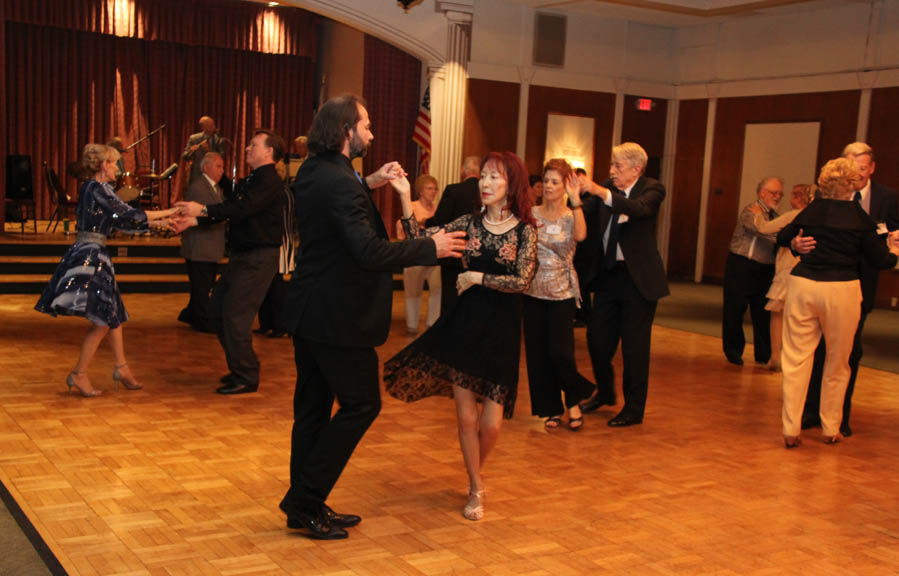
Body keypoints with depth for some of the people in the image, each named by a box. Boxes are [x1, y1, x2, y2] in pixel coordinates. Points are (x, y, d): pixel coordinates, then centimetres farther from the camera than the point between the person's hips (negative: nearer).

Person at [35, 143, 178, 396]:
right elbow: (128, 215, -17)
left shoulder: (92, 188, 14)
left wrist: (157, 222, 17)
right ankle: (79, 374, 3)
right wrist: (165, 213, -7)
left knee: (113, 313, 15)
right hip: (90, 256, -10)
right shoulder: (98, 188, -14)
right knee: (102, 320, -5)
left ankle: (121, 367, 23)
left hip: (92, 255, 10)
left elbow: (119, 222, 18)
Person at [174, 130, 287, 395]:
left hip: (259, 257, -10)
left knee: (234, 314, -11)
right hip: (242, 255, 10)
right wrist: (195, 220, 10)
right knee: (218, 308, 13)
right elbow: (229, 209, 19)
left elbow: (241, 208, -26)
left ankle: (246, 377, 0)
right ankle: (239, 367, 25)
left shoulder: (270, 182, -14)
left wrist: (204, 209, -27)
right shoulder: (250, 181, 18)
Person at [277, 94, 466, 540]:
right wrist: (432, 248, -19)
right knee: (361, 404, 1)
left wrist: (368, 185, 15)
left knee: (313, 406, 14)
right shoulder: (340, 183, -21)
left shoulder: (312, 172, 8)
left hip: (309, 310, 10)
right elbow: (369, 251, -28)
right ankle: (305, 502, 4)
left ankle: (307, 506, 24)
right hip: (337, 316, -10)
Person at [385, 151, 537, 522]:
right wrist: (405, 198, -14)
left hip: (502, 330, -2)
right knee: (465, 416, 2)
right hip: (465, 324, 2)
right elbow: (419, 239, -4)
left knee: (491, 423, -1)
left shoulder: (524, 230, -2)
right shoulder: (470, 223, 4)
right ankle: (476, 489, 24)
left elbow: (522, 281, -12)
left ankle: (476, 472, 33)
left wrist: (478, 277, -10)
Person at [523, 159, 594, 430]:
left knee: (560, 352, -9)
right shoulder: (531, 214, 4)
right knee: (537, 353, 5)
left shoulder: (572, 216, -1)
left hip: (562, 294, -2)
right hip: (533, 292, 2)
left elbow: (580, 235, -24)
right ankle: (550, 408, 20)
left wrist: (575, 200, -26)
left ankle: (573, 401, 18)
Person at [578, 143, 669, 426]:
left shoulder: (652, 189, -9)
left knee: (635, 346, 2)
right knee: (597, 338, 13)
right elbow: (589, 220, 1)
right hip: (607, 274, 6)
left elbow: (640, 208, -31)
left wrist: (601, 192, -39)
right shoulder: (607, 188, 6)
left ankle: (634, 409, 16)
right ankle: (605, 392, 37)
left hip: (637, 277, -5)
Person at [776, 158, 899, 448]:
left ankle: (791, 431, 4)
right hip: (841, 290, -2)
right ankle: (830, 429, 22)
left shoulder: (810, 211, 5)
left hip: (802, 285, 2)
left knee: (797, 359, 6)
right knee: (837, 363, 14)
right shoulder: (859, 217, -4)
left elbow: (782, 237, 20)